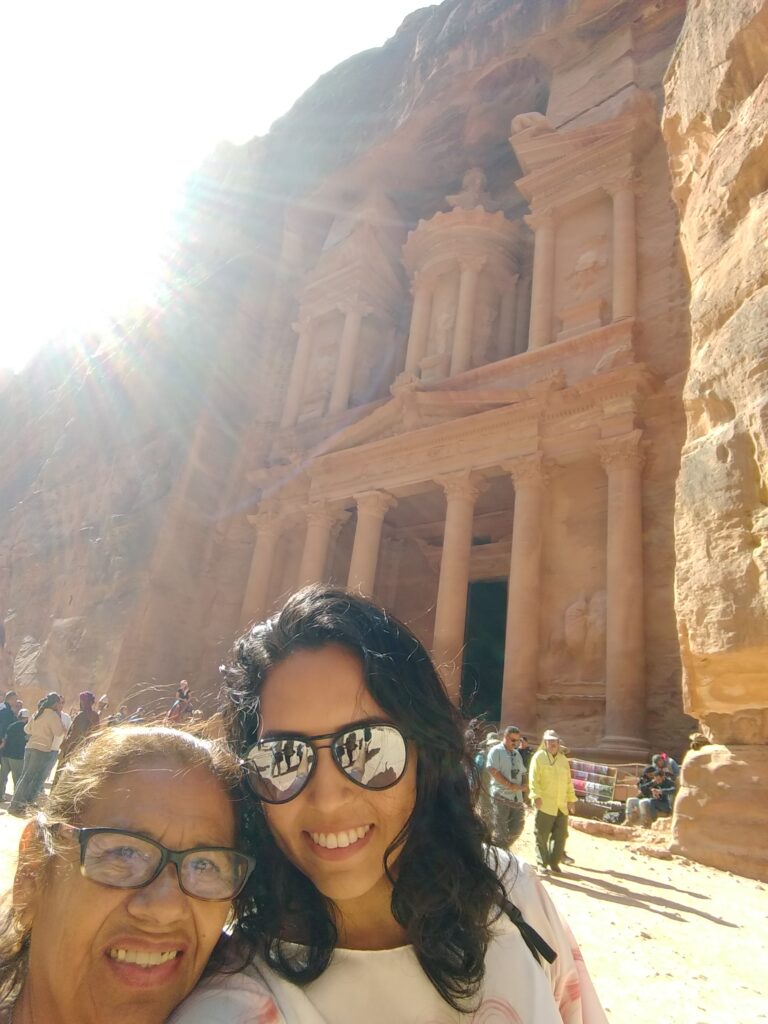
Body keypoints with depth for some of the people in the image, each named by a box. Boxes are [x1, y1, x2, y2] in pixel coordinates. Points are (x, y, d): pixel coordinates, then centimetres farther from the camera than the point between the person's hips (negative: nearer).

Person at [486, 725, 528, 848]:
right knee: (500, 829, -3)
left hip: (517, 796, 7)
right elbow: (493, 771, -15)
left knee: (518, 826, 8)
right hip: (501, 795, -7)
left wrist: (524, 785, 1)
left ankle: (503, 849, 26)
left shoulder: (516, 753, 17)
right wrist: (510, 785, -17)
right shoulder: (496, 751, -6)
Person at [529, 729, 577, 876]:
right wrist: (537, 795, -18)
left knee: (560, 835, 7)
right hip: (545, 804, -5)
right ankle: (542, 863, 13)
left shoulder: (563, 759, 16)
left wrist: (571, 799, 15)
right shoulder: (539, 757, -3)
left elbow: (568, 781, 19)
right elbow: (534, 779, -9)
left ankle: (554, 863, 21)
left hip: (561, 805, 5)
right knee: (542, 836, 2)